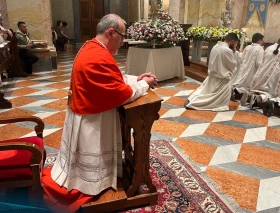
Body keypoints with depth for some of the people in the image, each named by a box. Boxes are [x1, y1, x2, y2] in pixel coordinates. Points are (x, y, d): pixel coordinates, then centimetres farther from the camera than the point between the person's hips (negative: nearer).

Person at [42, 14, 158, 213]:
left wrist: (137, 78, 5)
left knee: (85, 164, 23)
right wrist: (144, 84, -7)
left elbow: (114, 79, 14)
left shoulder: (91, 48, 7)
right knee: (90, 172, 8)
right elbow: (122, 94, -23)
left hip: (86, 115, 10)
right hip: (93, 121, -10)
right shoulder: (100, 58, -27)